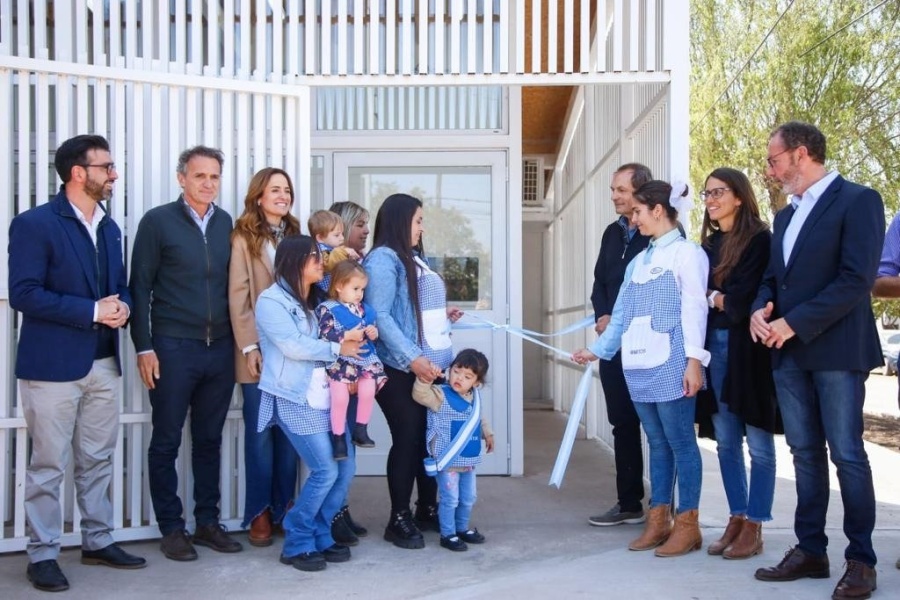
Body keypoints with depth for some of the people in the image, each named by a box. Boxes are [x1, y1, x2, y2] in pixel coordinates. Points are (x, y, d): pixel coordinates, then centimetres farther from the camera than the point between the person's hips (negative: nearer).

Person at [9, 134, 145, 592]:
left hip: (104, 363, 7)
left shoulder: (109, 228, 13)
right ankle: (42, 554, 15)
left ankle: (98, 542, 26)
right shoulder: (34, 224, -10)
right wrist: (92, 311, -20)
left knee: (98, 460, 14)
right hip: (52, 364, -7)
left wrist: (122, 306, -6)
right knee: (49, 465, 3)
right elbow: (23, 293, -17)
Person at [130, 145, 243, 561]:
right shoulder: (157, 221, -3)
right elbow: (140, 288, -3)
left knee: (210, 439, 12)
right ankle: (171, 527, 17)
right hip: (173, 348, -4)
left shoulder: (226, 223, 8)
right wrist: (144, 347, -8)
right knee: (167, 441, 6)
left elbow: (232, 285, 11)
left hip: (220, 349, 4)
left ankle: (207, 522, 22)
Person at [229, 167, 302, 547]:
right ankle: (259, 513, 11)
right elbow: (237, 296, -6)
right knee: (260, 432, 1)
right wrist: (249, 347, -12)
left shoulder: (295, 236, 13)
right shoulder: (243, 238, 0)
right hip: (259, 349, -4)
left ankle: (284, 508, 16)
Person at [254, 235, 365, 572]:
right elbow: (293, 346, -15)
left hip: (324, 396, 8)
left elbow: (331, 339, 19)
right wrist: (337, 349, -9)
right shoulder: (271, 300, -6)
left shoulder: (315, 301, 19)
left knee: (346, 468, 2)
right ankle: (297, 544, 4)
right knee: (326, 471, -12)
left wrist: (350, 338, -3)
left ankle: (320, 537, 17)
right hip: (294, 400, -8)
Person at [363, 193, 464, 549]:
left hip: (432, 364, 8)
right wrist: (413, 359, -23)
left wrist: (444, 316, 12)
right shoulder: (383, 258, -8)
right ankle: (399, 519, 10)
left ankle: (428, 509, 23)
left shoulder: (416, 259, 19)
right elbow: (380, 317, -18)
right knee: (407, 439, -2)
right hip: (401, 369, -8)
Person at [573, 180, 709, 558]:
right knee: (657, 443, 11)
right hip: (640, 366, 7)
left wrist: (694, 360, -15)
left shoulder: (686, 252, -3)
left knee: (681, 442, -1)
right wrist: (598, 349, 20)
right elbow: (622, 314, 21)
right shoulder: (639, 261, 18)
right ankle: (658, 520, 16)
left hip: (670, 366, -7)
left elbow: (694, 309, -9)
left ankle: (687, 524, 6)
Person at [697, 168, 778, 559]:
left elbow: (747, 296, -13)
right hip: (714, 346, 7)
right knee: (726, 442, 9)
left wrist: (713, 297, 1)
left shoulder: (759, 240, -5)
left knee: (757, 442, 0)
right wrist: (720, 299, -3)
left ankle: (754, 527, 7)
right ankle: (736, 520, 18)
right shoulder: (708, 244, 16)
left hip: (748, 347, -6)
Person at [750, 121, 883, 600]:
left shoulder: (858, 200, -6)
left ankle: (861, 560, 9)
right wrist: (760, 310, -2)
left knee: (847, 454, -2)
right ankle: (810, 550, 18)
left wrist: (793, 323, -17)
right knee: (805, 453, 10)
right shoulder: (786, 215, 19)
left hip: (836, 350, -7)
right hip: (788, 352, 7)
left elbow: (857, 279, -15)